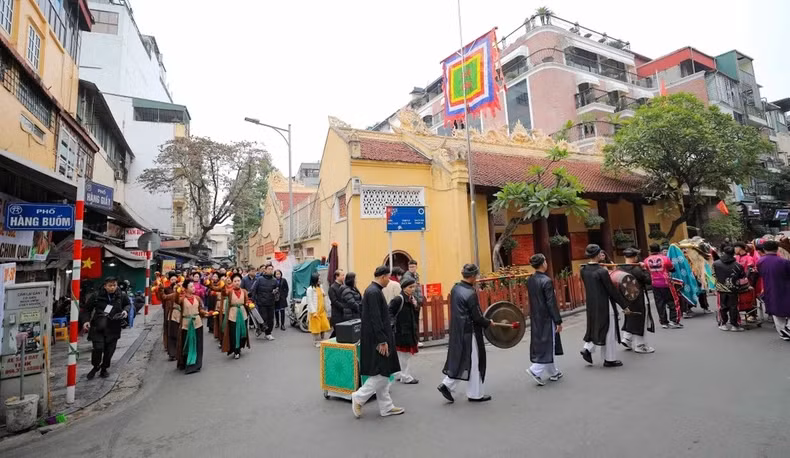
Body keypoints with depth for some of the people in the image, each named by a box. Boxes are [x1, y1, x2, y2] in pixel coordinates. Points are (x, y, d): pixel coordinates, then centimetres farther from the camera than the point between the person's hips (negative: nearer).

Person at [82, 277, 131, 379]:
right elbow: (87, 309, 10)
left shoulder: (121, 297, 0)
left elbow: (128, 304, 20)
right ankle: (95, 367, 16)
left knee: (109, 350, 6)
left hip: (113, 329, 2)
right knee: (98, 348, -12)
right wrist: (87, 320, 0)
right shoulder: (97, 296, -3)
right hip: (97, 327, -1)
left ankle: (104, 369, 28)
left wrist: (126, 310, -1)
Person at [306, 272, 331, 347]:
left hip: (322, 311, 7)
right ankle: (317, 342, 12)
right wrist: (313, 312, -18)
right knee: (316, 327, 0)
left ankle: (322, 340, 24)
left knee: (324, 326, 8)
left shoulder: (320, 288, 11)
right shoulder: (310, 289, -11)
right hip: (315, 311, -7)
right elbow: (309, 301, -14)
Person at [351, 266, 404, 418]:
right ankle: (359, 398, 10)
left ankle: (386, 407, 24)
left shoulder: (374, 290, 11)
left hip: (378, 337, 11)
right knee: (381, 373, -2)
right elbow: (375, 319, -23)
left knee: (382, 374, 15)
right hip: (376, 339, -11)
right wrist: (382, 341, -20)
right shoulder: (374, 292, -20)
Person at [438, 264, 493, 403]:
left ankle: (447, 385, 16)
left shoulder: (455, 289, 2)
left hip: (456, 331, 8)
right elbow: (477, 317, -18)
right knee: (473, 362, 7)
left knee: (458, 359, 18)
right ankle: (475, 394, 21)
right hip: (468, 332, -7)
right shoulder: (470, 293, -22)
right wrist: (489, 323, 1)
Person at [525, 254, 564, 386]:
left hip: (535, 318, 8)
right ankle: (535, 370, -3)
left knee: (539, 344, 14)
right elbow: (551, 303, -18)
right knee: (548, 345, 3)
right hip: (546, 318, -8)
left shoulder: (529, 280, 3)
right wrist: (558, 321, -13)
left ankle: (553, 372, 29)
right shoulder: (547, 281, -19)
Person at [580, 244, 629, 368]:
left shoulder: (583, 270, -1)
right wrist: (624, 305, -4)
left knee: (595, 327, 22)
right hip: (605, 305, -6)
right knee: (608, 330, 7)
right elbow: (613, 290, -15)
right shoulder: (602, 271, -21)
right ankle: (609, 359, 18)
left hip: (591, 305, 6)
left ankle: (587, 349, 13)